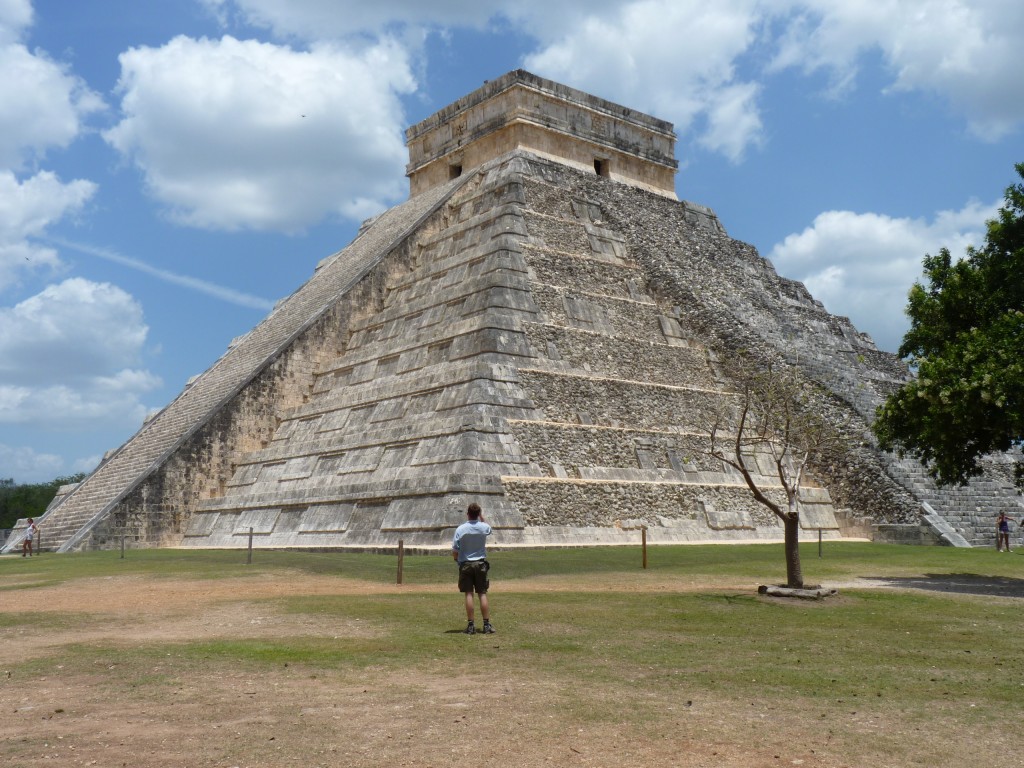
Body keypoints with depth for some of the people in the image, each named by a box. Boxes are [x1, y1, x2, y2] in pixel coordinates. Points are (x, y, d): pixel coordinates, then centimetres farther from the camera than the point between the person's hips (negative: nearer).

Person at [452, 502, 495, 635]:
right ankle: (487, 625, 5)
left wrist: (456, 559, 11)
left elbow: (454, 551, -8)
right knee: (482, 594, 5)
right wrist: (481, 517, 17)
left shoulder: (460, 529, -10)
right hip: (480, 564, 1)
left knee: (468, 594, 1)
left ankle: (470, 625, 2)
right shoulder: (484, 527, -4)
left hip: (465, 564, -1)